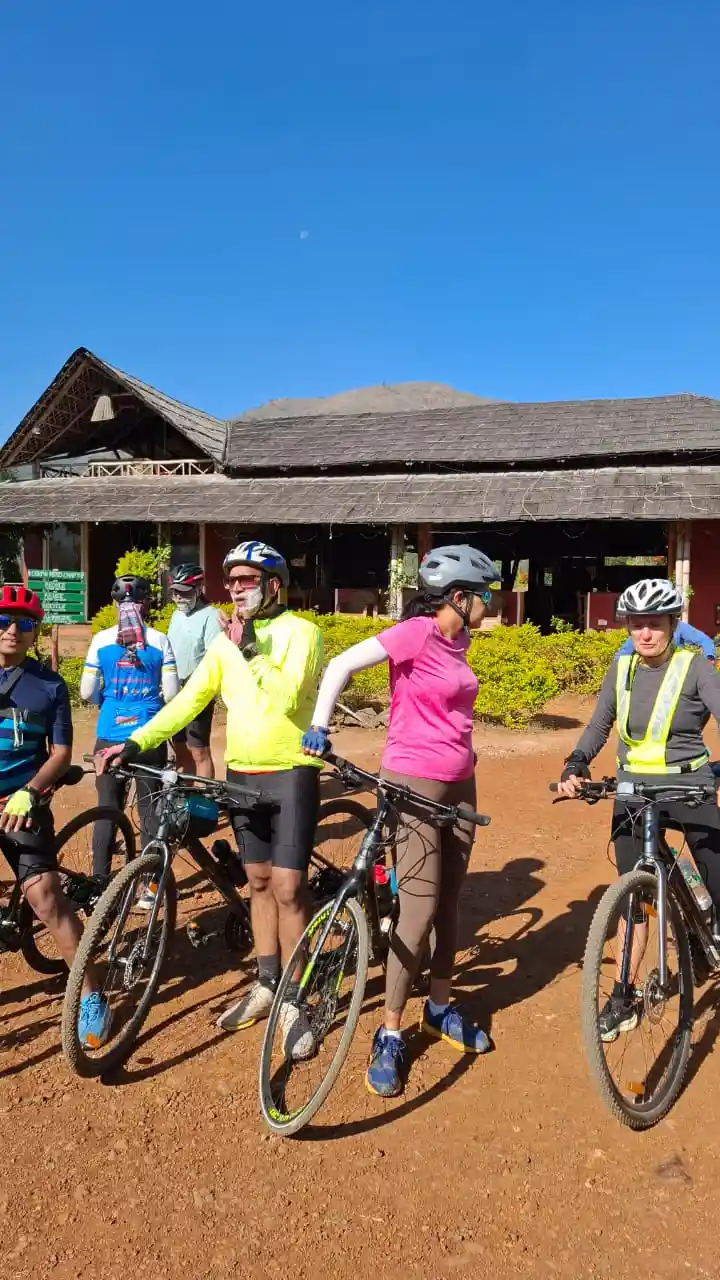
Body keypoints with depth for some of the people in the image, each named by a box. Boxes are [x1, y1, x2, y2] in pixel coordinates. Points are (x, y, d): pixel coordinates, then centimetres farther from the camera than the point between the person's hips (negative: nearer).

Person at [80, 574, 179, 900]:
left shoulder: (101, 640, -2)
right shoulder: (160, 640, -4)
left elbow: (87, 692, 1)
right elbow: (171, 693, -5)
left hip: (109, 737, 1)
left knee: (107, 808, 10)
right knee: (150, 808, 9)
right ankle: (151, 885, 13)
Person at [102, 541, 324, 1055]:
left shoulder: (301, 632, -10)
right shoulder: (226, 641, 8)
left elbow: (286, 698, -22)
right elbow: (188, 699, 4)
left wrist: (251, 651, -21)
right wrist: (137, 741, -4)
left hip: (292, 774, -6)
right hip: (241, 774, 6)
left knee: (287, 887, -5)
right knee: (259, 882, 15)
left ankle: (293, 1001, 10)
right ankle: (267, 985, 29)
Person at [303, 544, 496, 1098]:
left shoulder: (458, 642, 9)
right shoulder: (417, 633, -15)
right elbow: (341, 665, -19)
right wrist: (319, 726, -23)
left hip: (459, 783, 8)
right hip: (415, 782, -8)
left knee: (449, 901, 16)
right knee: (420, 908, -6)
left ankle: (441, 1008, 34)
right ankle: (390, 1036, 9)